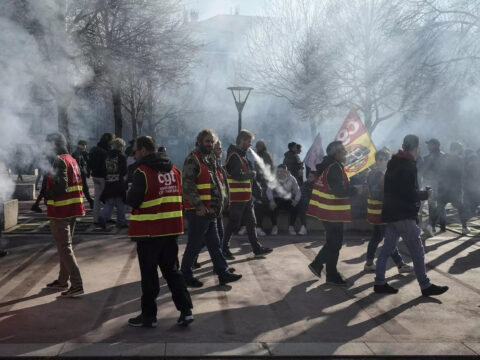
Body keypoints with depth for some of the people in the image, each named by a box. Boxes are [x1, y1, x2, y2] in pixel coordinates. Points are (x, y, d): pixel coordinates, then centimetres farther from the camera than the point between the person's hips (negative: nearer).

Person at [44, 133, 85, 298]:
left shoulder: (59, 161, -14)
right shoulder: (72, 160, 15)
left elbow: (60, 186, -24)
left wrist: (46, 194, -10)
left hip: (60, 210, -9)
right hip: (72, 209, 9)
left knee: (64, 248, -5)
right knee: (65, 246, 19)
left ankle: (76, 285, -7)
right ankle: (62, 281, 30)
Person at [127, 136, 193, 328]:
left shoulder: (142, 172, -14)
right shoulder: (174, 170, 8)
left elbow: (132, 201, -17)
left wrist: (130, 194, 4)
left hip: (149, 232, -6)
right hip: (171, 229, 6)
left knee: (149, 274, 5)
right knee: (172, 270, 15)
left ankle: (149, 315, 14)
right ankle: (186, 310, 10)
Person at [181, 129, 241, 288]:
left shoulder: (211, 159, 17)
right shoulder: (193, 159, -12)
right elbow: (187, 185, -20)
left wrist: (220, 202, 18)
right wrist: (199, 205, -22)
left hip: (211, 211, 9)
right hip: (198, 212, -9)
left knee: (215, 243, 12)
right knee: (195, 244, 0)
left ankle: (223, 273, 18)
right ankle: (186, 275, 13)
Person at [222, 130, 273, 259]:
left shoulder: (242, 155, 17)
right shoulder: (234, 156, -16)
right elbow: (238, 175, -26)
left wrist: (251, 174, 2)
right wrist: (252, 174, -11)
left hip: (246, 197, 10)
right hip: (237, 198, -10)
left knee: (251, 222, 14)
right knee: (233, 224, -1)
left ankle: (257, 248, 21)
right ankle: (224, 248, 11)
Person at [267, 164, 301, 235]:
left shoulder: (291, 179, -3)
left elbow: (298, 191, -6)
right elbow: (269, 190, -18)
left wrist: (296, 200, -26)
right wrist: (271, 200, -36)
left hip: (288, 200, 1)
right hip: (277, 199, 0)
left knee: (294, 207, -30)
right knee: (272, 207, -32)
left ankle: (291, 227, -11)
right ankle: (274, 227, -12)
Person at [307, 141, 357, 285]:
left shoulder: (328, 166, 13)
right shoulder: (335, 168, -19)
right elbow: (339, 192, -26)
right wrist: (355, 189, -15)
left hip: (327, 212, 10)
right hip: (333, 213, -10)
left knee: (332, 241, 21)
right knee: (334, 243, 1)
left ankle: (317, 264, 26)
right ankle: (332, 276, 10)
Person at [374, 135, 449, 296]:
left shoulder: (394, 163, 13)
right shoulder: (409, 165, -16)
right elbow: (410, 193, -22)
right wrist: (425, 194, -5)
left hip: (391, 213, 9)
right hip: (404, 215, -9)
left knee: (387, 249, 11)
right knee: (417, 251, -2)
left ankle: (380, 283, 14)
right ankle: (425, 286, 4)